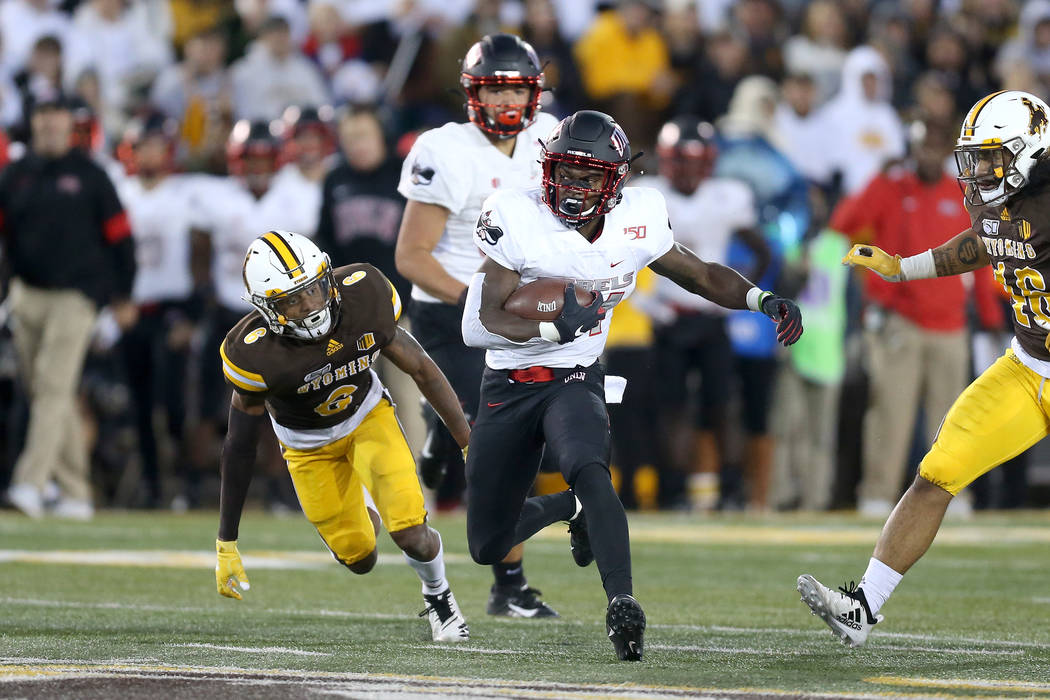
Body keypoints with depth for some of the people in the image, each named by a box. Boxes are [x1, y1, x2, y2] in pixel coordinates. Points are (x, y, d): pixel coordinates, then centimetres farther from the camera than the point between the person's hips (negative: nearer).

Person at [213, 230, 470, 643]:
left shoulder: (362, 298, -28)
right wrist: (226, 546, -19)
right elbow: (240, 447, -21)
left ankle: (438, 595, 20)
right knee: (360, 560, 6)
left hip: (368, 415, 1)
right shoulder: (255, 354, -33)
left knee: (411, 535, -15)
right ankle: (363, 506, 42)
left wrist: (470, 443, -6)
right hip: (308, 444, -1)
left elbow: (420, 370, -12)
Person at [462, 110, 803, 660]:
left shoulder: (635, 223, -8)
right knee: (488, 547, 8)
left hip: (576, 381, 0)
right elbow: (489, 317, -19)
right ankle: (570, 508, 38)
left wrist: (762, 300, -10)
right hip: (508, 385, 0)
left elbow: (701, 276, 8)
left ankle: (622, 604, -39)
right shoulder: (517, 218, -18)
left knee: (589, 471, -35)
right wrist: (555, 328, -38)